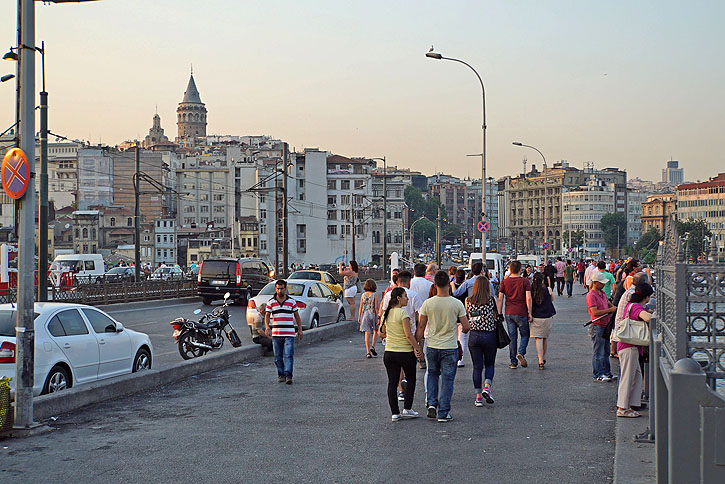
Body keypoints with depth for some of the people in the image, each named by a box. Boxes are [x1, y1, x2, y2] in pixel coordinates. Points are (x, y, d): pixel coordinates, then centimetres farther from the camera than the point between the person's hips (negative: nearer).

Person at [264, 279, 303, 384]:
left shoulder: (292, 302, 5)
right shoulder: (271, 302, 5)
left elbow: (297, 316, 13)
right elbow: (267, 316, 0)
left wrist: (300, 330, 10)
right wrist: (267, 327, -18)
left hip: (289, 334, -1)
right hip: (276, 334, 1)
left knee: (288, 355, -10)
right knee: (278, 357, 8)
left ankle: (288, 375, -13)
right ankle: (281, 375, 19)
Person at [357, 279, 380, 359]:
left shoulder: (363, 295, 3)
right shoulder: (375, 295, -7)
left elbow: (361, 307, 5)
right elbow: (376, 307, -11)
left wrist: (359, 317, 13)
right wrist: (378, 317, -7)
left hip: (365, 315, 3)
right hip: (373, 314, -3)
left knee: (367, 333, 3)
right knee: (375, 331, 19)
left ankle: (368, 352, 0)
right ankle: (372, 347, 3)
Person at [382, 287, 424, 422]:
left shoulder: (387, 313, 6)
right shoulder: (403, 312, -15)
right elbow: (409, 334, -19)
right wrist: (418, 349, -14)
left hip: (389, 353, 6)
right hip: (405, 352, -6)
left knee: (392, 382, 7)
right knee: (411, 380, 14)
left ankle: (395, 413, 7)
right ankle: (407, 408, 11)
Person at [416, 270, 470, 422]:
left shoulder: (428, 303, -7)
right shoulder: (456, 304, -10)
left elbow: (421, 327, -1)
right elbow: (466, 327, -6)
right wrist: (463, 330, 18)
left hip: (432, 347, 2)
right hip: (450, 348, -2)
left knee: (432, 375, 23)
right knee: (447, 380, 6)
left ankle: (431, 404, 7)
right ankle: (443, 413, 7)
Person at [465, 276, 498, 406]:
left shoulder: (468, 301, -2)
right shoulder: (491, 300, -6)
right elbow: (496, 317, 0)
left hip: (474, 335, 1)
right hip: (489, 335, -1)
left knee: (477, 366, 8)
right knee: (490, 364, 16)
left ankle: (478, 396, 6)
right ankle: (487, 387, -8)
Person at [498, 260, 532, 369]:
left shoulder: (505, 282, 3)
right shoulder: (525, 281, -5)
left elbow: (500, 299, 3)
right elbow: (528, 298, -11)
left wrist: (499, 313, 9)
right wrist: (530, 313, -6)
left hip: (508, 313, 3)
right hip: (521, 313, -3)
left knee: (512, 337, 8)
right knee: (525, 335, 13)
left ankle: (513, 362, 8)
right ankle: (521, 353, -12)